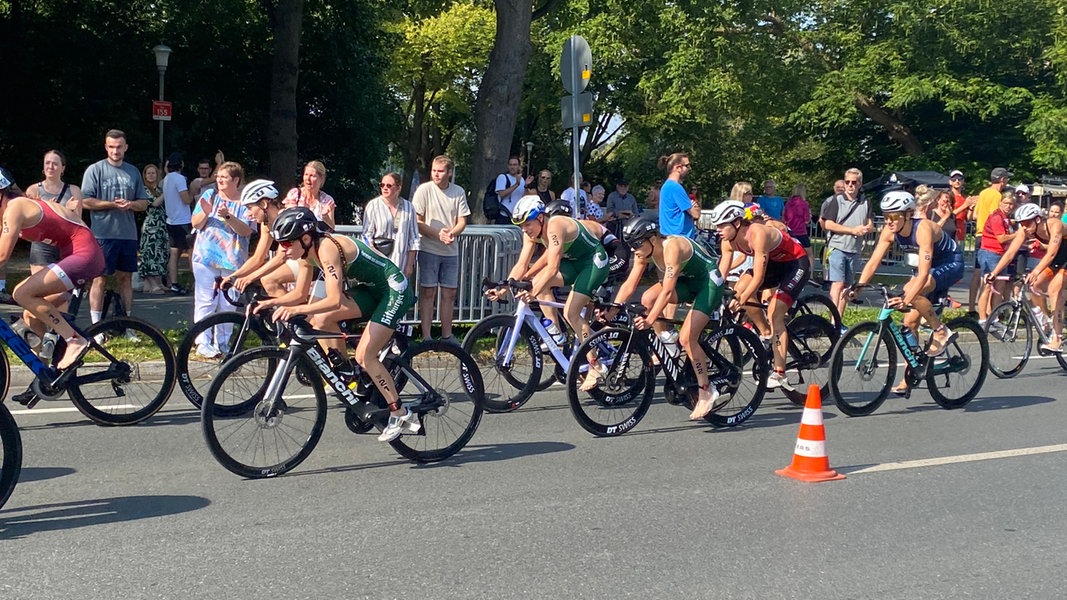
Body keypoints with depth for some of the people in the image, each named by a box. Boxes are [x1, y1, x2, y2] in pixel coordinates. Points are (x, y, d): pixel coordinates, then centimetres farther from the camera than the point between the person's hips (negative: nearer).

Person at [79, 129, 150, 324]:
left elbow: (144, 204, 14)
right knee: (100, 278, -3)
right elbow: (85, 201, -6)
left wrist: (130, 204, -7)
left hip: (128, 234, 4)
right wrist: (112, 204, -15)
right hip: (103, 234, -4)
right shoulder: (95, 170, 0)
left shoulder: (133, 172, 13)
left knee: (125, 278, 10)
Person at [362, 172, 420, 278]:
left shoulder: (408, 208, 8)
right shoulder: (373, 206, 2)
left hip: (401, 265, 2)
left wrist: (410, 265, 4)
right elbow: (367, 236, 2)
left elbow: (413, 239, 9)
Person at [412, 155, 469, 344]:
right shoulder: (424, 190, -6)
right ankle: (426, 337, 3)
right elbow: (417, 222, -8)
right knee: (428, 292, -2)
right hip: (429, 249, -4)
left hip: (451, 251, 4)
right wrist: (438, 234, -20)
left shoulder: (458, 192, 5)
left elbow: (462, 221, 6)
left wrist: (452, 233, -15)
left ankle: (447, 336, 20)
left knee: (449, 293, 8)